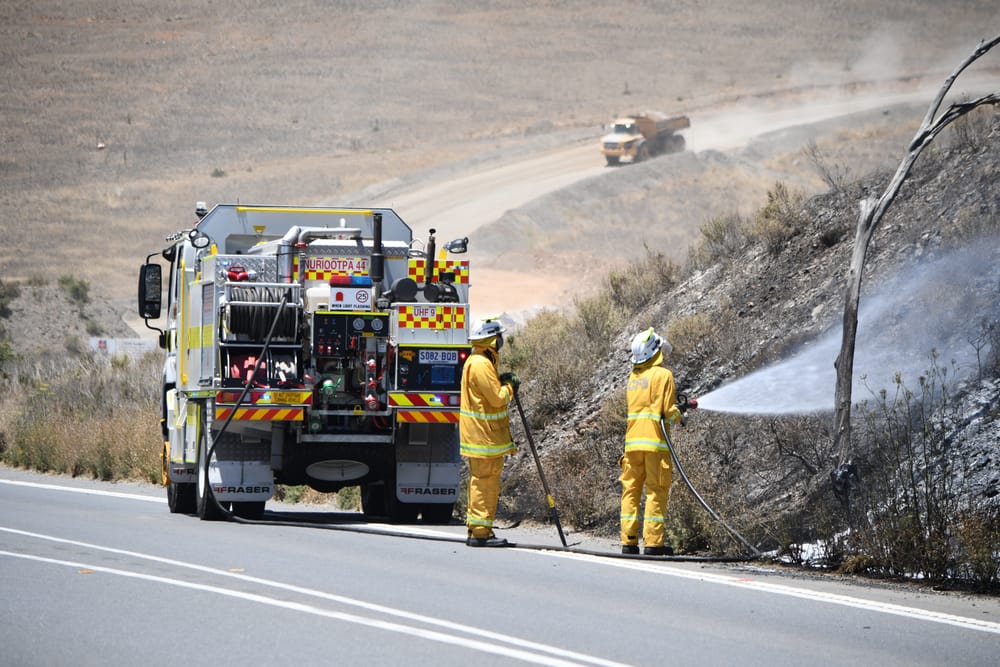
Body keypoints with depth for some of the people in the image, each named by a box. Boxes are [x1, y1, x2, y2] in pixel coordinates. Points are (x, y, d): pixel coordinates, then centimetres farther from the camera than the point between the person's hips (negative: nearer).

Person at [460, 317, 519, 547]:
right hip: (483, 434, -11)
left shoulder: (478, 361, 14)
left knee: (481, 481, 14)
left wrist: (501, 382, 10)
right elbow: (497, 398, -21)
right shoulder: (480, 364, -19)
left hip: (483, 432, 11)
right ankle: (480, 532, -7)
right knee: (485, 481, -8)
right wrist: (509, 387, -4)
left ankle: (476, 529, 19)